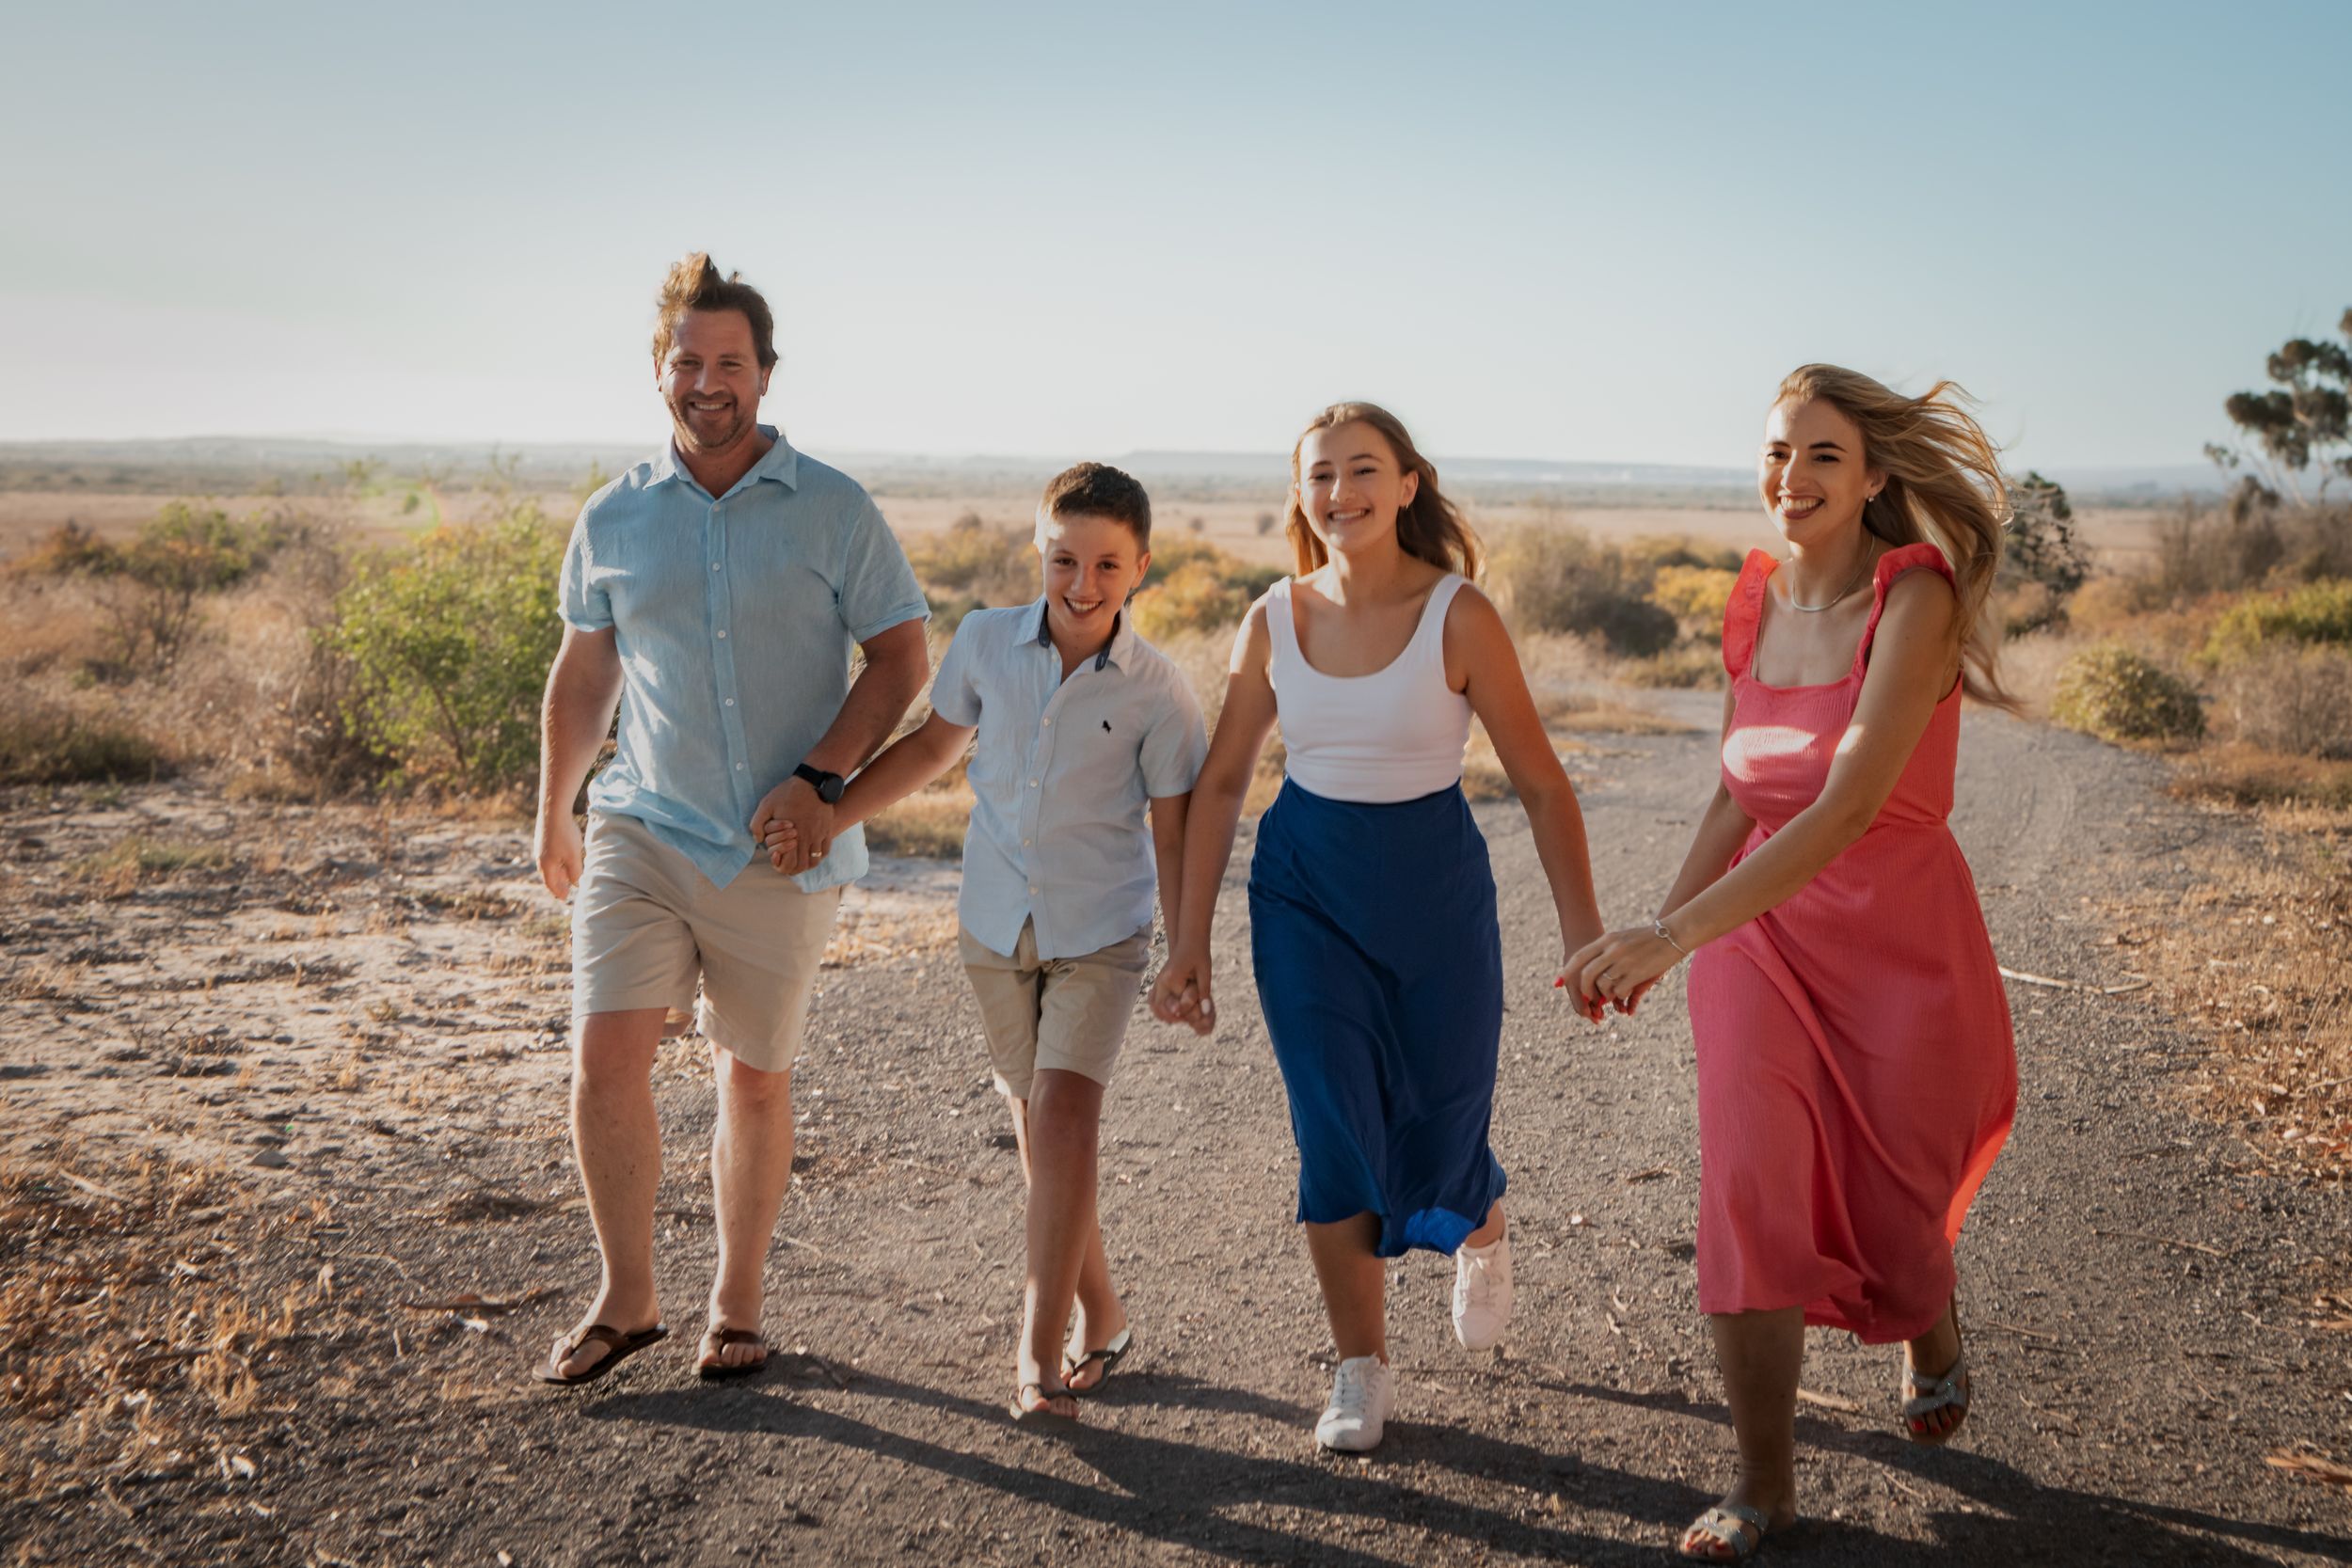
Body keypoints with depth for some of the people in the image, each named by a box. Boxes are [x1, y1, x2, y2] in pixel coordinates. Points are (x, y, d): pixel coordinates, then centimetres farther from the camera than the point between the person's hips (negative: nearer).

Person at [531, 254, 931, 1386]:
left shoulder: (833, 511, -3)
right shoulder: (614, 519, 4)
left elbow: (901, 657, -3)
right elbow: (583, 670, 16)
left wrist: (819, 776, -15)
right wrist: (554, 813, 20)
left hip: (782, 851, -1)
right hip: (644, 829, 1)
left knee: (755, 1079, 9)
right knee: (607, 1051, -12)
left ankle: (736, 1305, 26)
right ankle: (625, 1299, 7)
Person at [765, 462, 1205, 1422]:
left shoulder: (1156, 692, -12)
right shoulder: (986, 643, -6)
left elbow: (1173, 833, -5)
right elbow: (933, 747, 10)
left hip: (1100, 930, -3)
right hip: (997, 921, 4)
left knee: (1065, 1114, -17)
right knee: (1036, 1126, 12)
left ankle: (1038, 1353, -11)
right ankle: (1099, 1315, 29)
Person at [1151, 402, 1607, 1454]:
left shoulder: (1457, 615, -13)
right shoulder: (1275, 620, -3)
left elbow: (1539, 783, -8)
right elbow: (1220, 784, 3)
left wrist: (1582, 932, -10)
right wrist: (1189, 942, 2)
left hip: (1433, 877, -2)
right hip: (1304, 882, 2)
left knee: (1439, 1127, 6)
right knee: (1333, 1129, -4)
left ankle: (1481, 1232, 44)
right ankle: (1361, 1373, 12)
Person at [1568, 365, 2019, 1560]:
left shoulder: (1914, 598, -18)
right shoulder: (1756, 599, 1)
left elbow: (1850, 803, -29)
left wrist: (1680, 932, -35)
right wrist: (1655, 934, 8)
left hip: (1896, 933, -4)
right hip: (1759, 925, 4)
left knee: (1890, 1208, 11)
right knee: (1749, 1187, -8)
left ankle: (1931, 1342, 48)